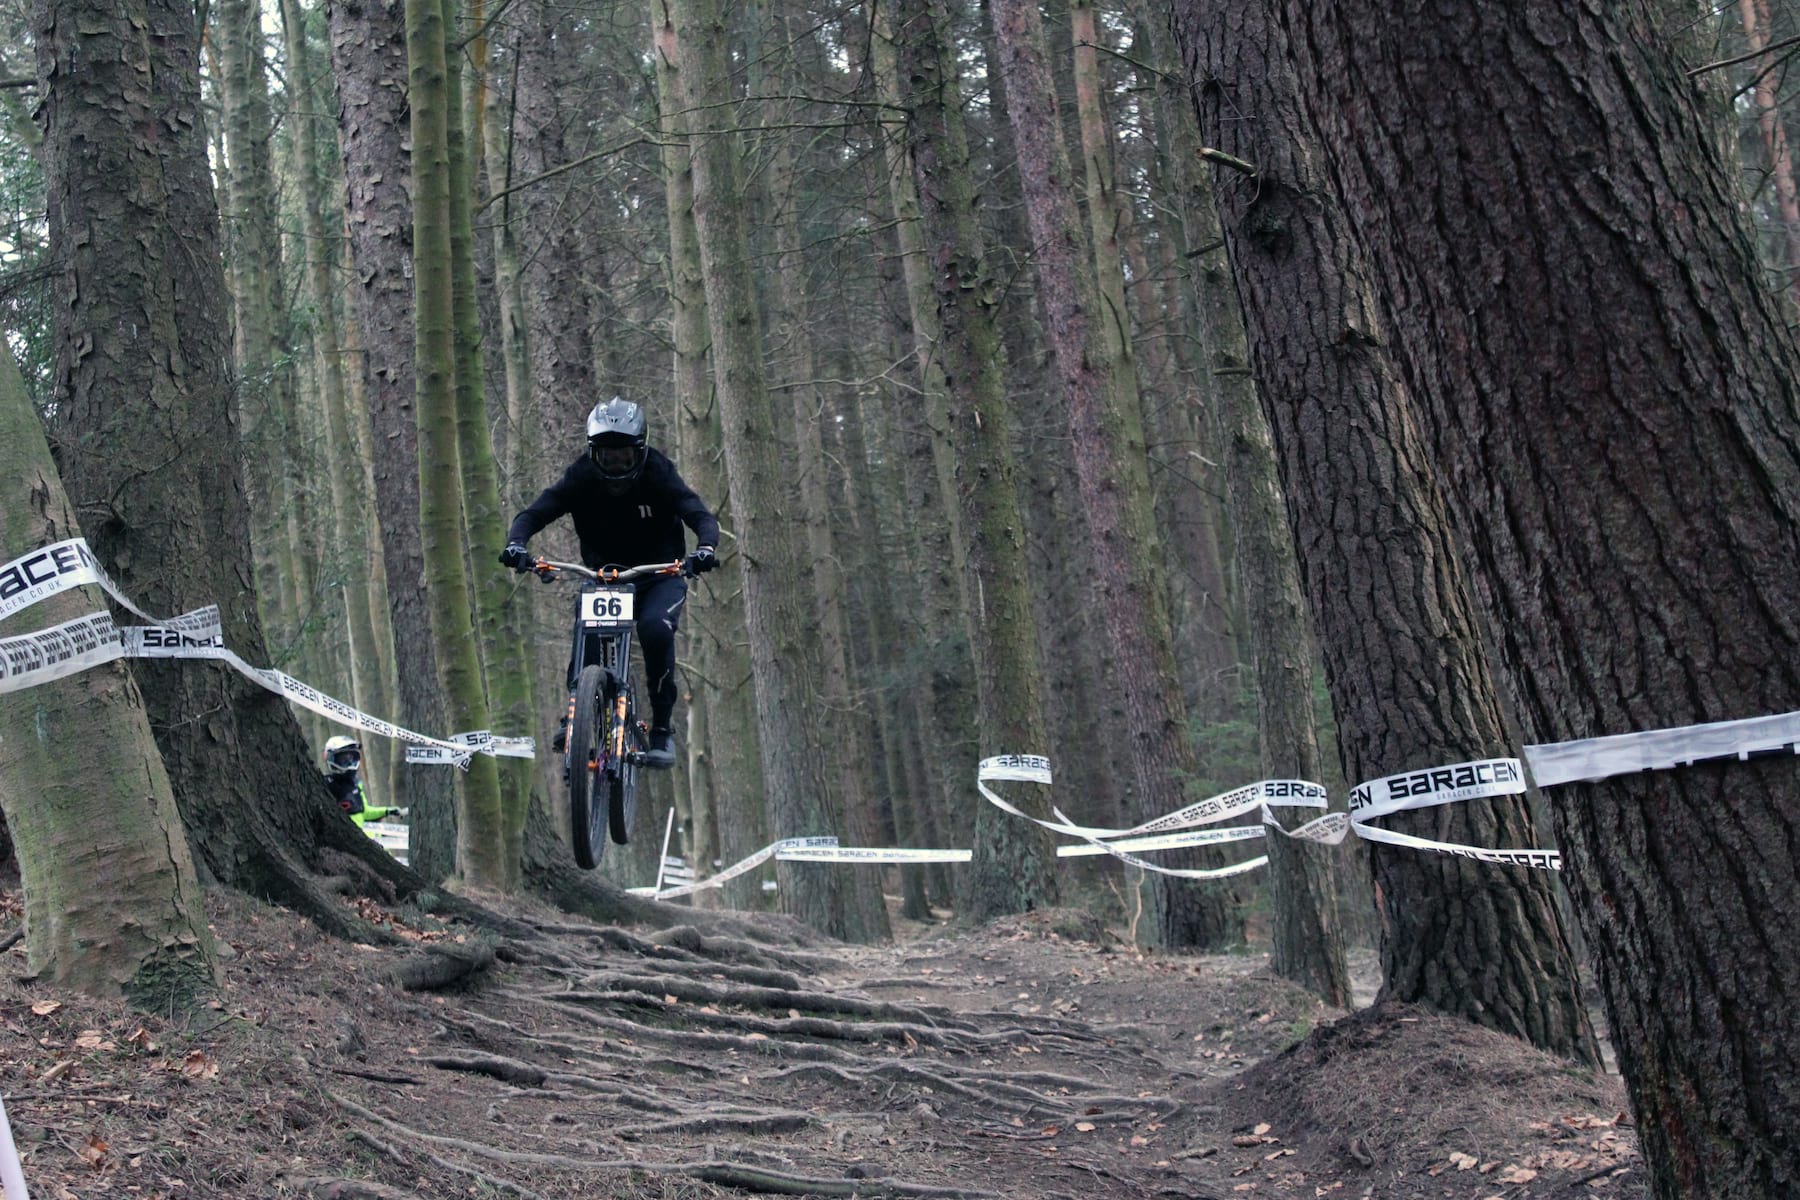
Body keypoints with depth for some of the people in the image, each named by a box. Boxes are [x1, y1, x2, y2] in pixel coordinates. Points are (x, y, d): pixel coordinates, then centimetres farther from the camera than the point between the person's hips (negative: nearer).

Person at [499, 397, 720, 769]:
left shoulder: (658, 474, -18)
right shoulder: (582, 477, -14)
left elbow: (701, 516, -28)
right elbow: (532, 514, -20)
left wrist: (706, 547, -51)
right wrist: (516, 543, -42)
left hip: (659, 575, -2)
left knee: (655, 629, -30)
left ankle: (662, 728, -16)